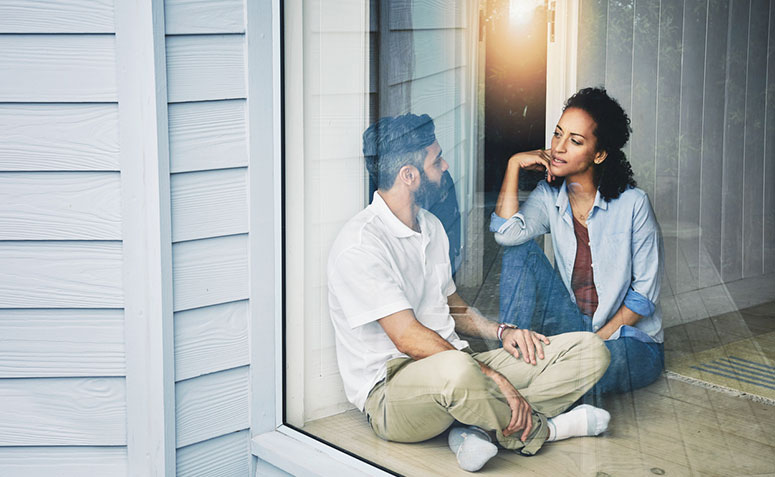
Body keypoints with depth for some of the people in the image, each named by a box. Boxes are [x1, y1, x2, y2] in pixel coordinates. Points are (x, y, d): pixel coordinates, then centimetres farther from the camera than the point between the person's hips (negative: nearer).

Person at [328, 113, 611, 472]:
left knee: (589, 350, -5)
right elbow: (410, 339, -21)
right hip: (391, 394, -8)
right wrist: (494, 379, -25)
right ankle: (539, 430, -13)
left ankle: (480, 428, -21)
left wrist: (500, 332, 6)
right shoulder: (359, 245, -14)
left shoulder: (431, 227, 17)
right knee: (455, 371, -45)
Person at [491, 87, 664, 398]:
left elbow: (645, 291, -10)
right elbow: (506, 232, -21)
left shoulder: (632, 204, -12)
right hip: (574, 326, 5)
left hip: (631, 339, -5)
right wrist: (514, 164, -14)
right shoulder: (549, 196, 0)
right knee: (522, 251, -15)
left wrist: (599, 338, -16)